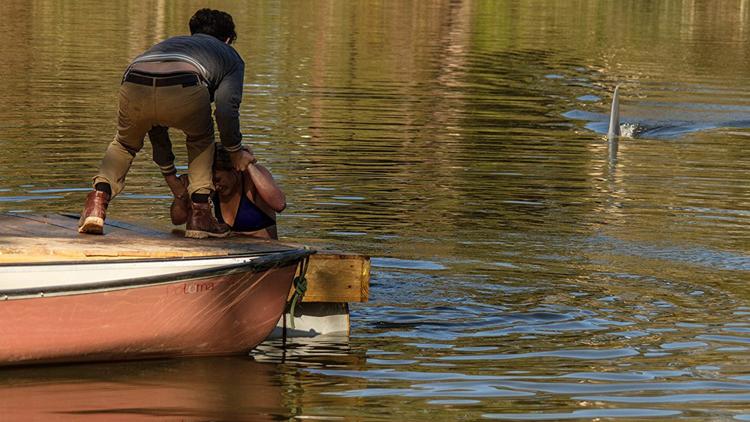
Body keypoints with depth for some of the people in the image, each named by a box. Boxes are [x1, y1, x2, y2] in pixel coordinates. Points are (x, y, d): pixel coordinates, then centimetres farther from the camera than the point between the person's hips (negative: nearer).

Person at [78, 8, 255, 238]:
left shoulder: (168, 44, 46)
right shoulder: (230, 56, 33)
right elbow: (226, 109, 14)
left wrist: (169, 174, 56)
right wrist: (235, 151, 30)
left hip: (134, 88, 3)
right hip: (183, 89, -3)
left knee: (125, 143, 33)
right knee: (201, 140, 30)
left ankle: (98, 200, 10)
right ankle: (199, 213, 20)